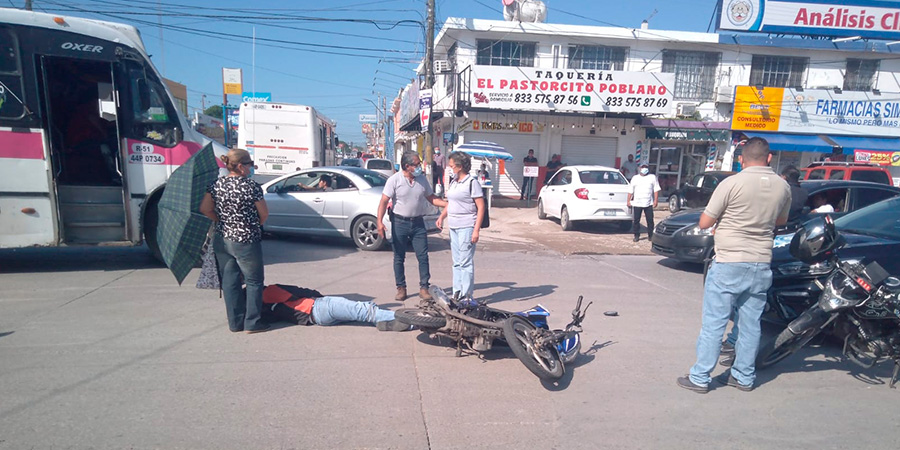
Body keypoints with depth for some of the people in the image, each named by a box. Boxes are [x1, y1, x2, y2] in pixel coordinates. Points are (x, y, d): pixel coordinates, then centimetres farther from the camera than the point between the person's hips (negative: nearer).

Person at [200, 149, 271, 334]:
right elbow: (264, 214, -7)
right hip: (246, 241, -6)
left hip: (221, 240, 6)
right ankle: (252, 323, 10)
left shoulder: (216, 185, 1)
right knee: (254, 281, 8)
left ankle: (235, 322, 22)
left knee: (229, 281, 13)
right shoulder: (251, 186, -15)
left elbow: (205, 209, 5)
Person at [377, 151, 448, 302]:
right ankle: (401, 288, 18)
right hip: (399, 222, -3)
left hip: (418, 222, 3)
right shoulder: (394, 180, -8)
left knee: (423, 256, -1)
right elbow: (384, 201, -11)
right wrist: (380, 221, -23)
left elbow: (431, 198, 12)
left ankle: (424, 288, 9)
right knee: (399, 257, 6)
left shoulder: (422, 179, 4)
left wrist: (448, 204, -3)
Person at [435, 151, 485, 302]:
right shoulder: (453, 182, 14)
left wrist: (476, 230, -17)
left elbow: (481, 207, -12)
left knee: (466, 262, -4)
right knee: (457, 262, 13)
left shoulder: (472, 182, -10)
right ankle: (457, 293, 21)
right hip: (453, 226, 8)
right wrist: (442, 216, 8)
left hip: (467, 227, -8)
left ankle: (467, 295, 4)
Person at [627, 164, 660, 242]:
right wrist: (628, 200, 3)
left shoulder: (652, 177, 9)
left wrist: (656, 200, -5)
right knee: (636, 220, 1)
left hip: (648, 203, 0)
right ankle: (636, 235, 10)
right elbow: (631, 191, 9)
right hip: (636, 203, 0)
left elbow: (656, 190, 4)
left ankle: (650, 235, 13)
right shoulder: (635, 178, 11)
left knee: (650, 220, 2)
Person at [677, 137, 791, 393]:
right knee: (750, 324, 14)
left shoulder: (732, 183, -13)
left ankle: (699, 378, 6)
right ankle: (744, 376, 25)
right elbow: (781, 221, 21)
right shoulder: (783, 187, 4)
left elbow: (704, 223, -9)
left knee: (714, 323, 0)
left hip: (728, 265, -5)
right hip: (761, 266, 6)